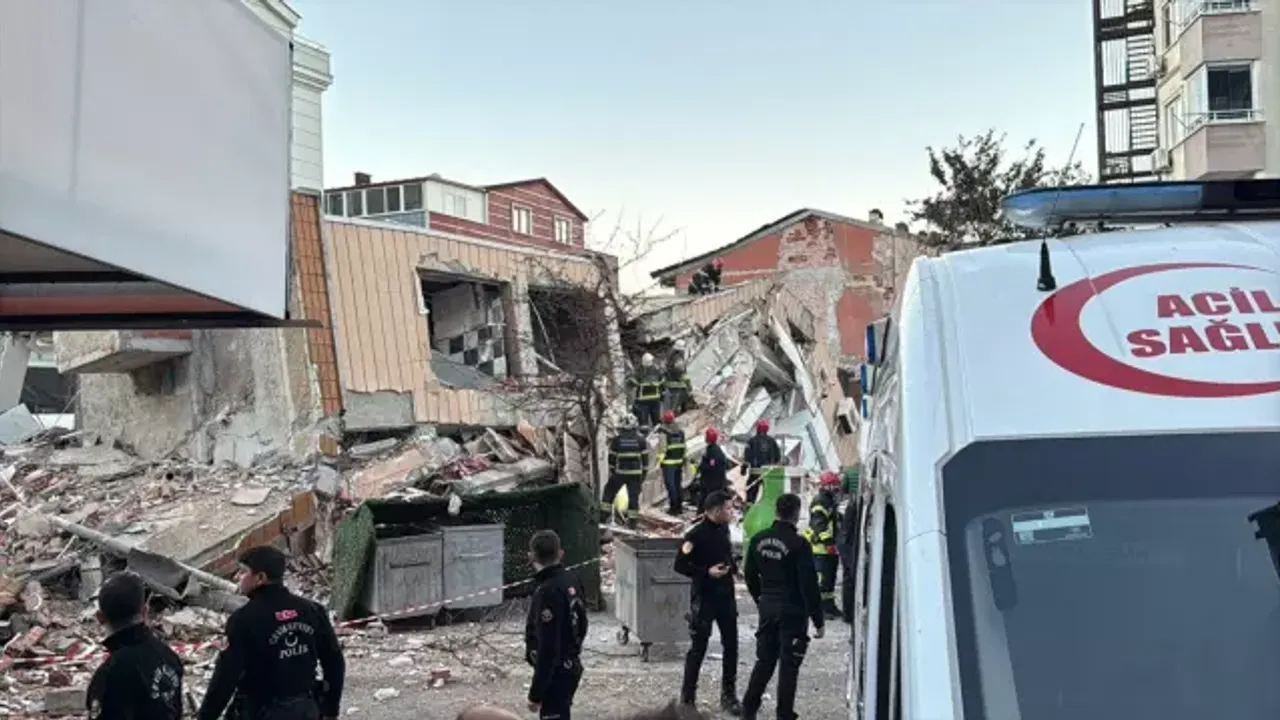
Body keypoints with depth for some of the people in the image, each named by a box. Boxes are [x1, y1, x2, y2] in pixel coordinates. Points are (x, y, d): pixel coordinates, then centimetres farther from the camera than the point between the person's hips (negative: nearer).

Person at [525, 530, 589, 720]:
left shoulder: (548, 592, -24)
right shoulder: (571, 582, 3)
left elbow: (547, 648, -26)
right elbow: (581, 627, 14)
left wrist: (536, 693, -22)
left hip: (556, 672, -9)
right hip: (571, 667, 9)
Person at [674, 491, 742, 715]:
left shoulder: (724, 529, 7)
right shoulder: (696, 535, -16)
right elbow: (680, 565, -16)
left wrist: (733, 566, 1)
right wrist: (707, 572, -24)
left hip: (726, 595, 7)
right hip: (704, 597, -7)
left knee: (731, 645, 9)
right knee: (699, 648, 2)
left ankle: (728, 695, 22)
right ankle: (687, 697, 15)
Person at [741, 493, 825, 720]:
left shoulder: (759, 540, 2)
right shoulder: (798, 544, -18)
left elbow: (750, 576, 12)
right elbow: (809, 585, -17)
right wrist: (818, 620, -11)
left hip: (768, 608, 6)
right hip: (793, 611, -6)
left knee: (764, 661, 17)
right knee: (789, 666, 3)